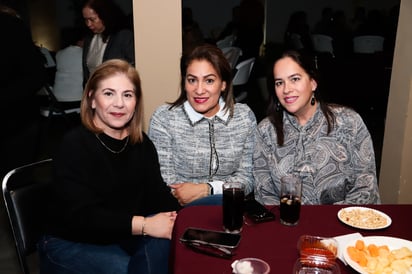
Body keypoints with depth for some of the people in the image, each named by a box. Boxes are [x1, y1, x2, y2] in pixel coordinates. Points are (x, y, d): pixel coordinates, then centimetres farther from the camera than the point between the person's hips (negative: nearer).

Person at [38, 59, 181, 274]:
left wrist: (177, 218, -28)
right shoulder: (74, 145, -17)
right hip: (70, 244, -5)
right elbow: (80, 216, -25)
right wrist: (144, 225, -30)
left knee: (163, 238, -24)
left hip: (121, 238, 5)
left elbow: (157, 193, -7)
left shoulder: (142, 144, 3)